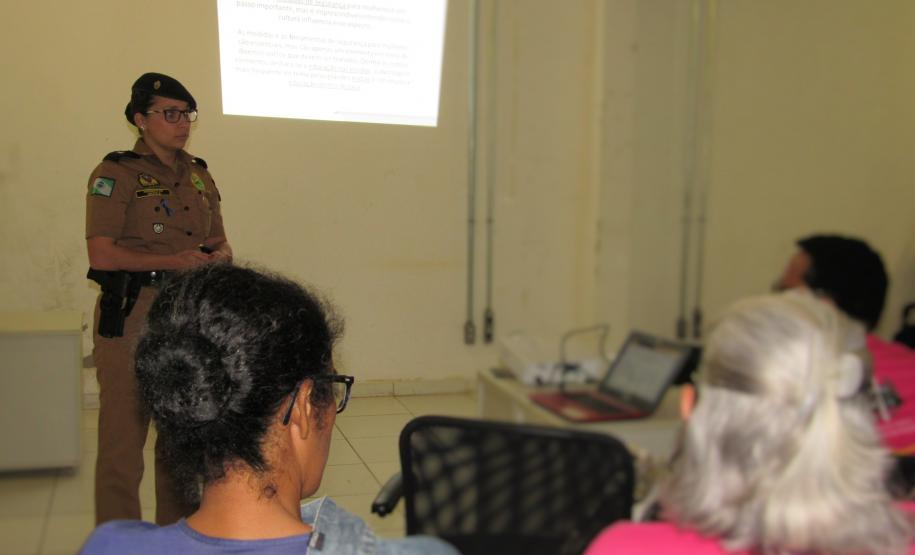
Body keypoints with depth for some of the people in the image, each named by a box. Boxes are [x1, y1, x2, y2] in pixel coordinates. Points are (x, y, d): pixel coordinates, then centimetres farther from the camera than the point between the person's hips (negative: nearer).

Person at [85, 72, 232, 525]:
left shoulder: (199, 175, 14)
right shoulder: (115, 173, -5)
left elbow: (220, 244, 18)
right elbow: (101, 255, -13)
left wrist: (217, 258, -5)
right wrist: (172, 261, -17)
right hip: (131, 315, -6)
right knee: (124, 433, -2)